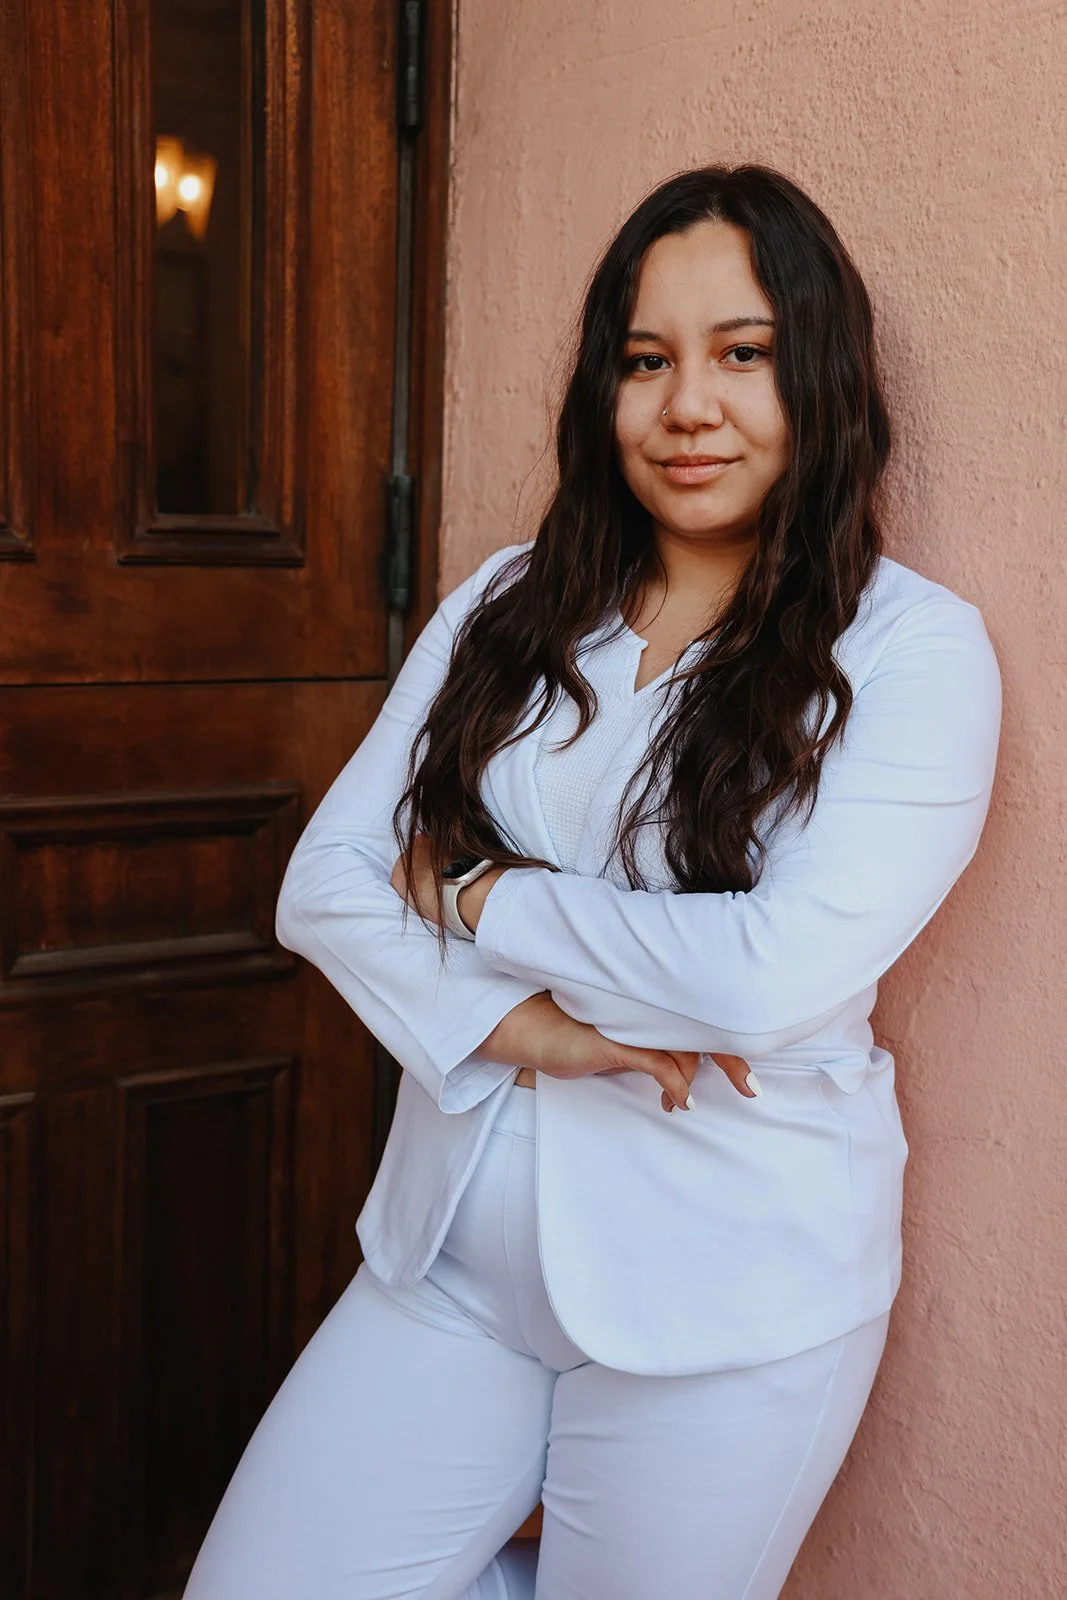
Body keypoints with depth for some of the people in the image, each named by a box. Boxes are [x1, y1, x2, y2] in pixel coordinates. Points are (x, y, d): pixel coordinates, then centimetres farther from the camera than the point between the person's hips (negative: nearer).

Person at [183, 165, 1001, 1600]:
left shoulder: (911, 648, -10)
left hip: (725, 1296, -4)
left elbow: (778, 976, -22)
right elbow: (323, 883, -1)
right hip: (454, 1255, 5)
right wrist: (518, 1028, -17)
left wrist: (483, 896, -11)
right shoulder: (507, 608, 4)